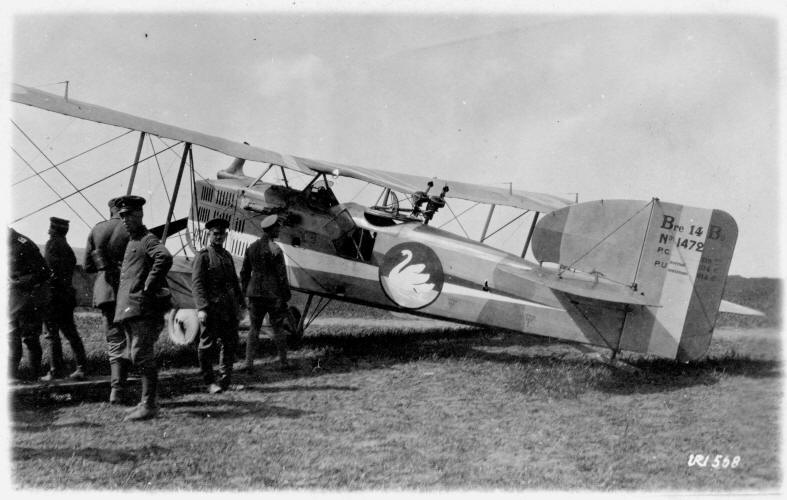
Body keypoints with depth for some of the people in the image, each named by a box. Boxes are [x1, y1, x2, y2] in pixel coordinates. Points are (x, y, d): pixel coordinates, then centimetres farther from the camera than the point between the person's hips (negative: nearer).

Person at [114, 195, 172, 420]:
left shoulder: (148, 240, -8)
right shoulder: (130, 242, 20)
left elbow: (164, 258, -29)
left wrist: (149, 286, -22)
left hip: (143, 308, -10)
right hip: (128, 309, 10)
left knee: (141, 355, -11)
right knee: (135, 355, 13)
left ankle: (149, 404, -8)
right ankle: (148, 401, 20)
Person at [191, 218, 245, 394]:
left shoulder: (227, 256, 18)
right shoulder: (203, 256, -5)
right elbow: (197, 284, -13)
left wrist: (240, 303, 20)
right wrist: (201, 308, -22)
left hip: (229, 309, 7)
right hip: (212, 309, -7)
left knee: (230, 343, 8)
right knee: (208, 345, -1)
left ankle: (225, 379, 19)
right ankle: (209, 382, 9)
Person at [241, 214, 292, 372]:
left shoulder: (251, 248, 6)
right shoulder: (275, 250, -12)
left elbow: (244, 272, 10)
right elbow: (282, 275, -12)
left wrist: (245, 292, 18)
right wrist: (286, 295, -5)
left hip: (255, 292, 5)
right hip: (273, 293, -4)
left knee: (254, 329, 9)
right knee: (278, 328, 7)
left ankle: (249, 363, 2)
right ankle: (283, 362, 14)